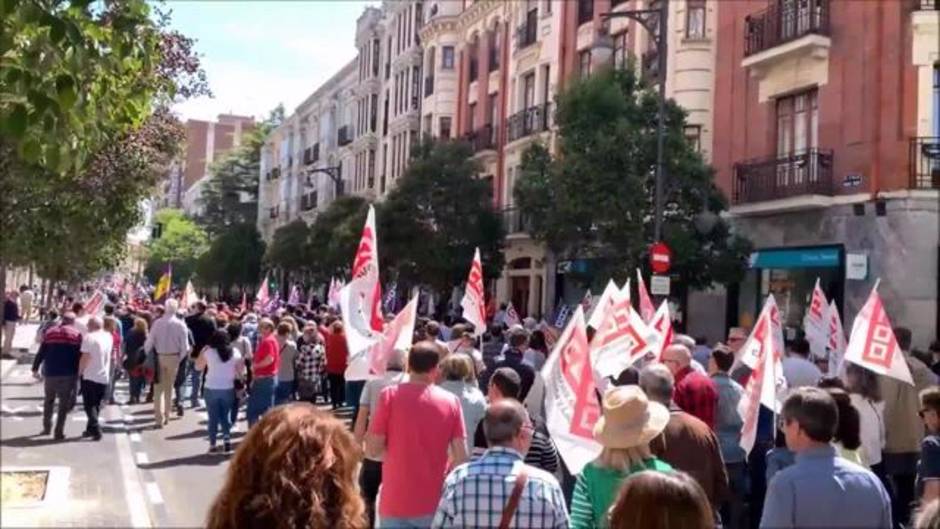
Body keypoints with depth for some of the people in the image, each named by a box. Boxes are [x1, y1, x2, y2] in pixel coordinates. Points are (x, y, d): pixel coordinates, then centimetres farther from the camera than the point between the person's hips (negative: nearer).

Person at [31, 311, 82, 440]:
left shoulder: (49, 333, 8)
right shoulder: (77, 334, 0)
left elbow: (40, 353, 6)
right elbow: (80, 356, -4)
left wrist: (35, 368, 13)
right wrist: (80, 372, 4)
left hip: (50, 372, 3)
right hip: (69, 374, -3)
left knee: (48, 401, 20)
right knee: (64, 403, 2)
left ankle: (46, 427, 27)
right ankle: (59, 432, -3)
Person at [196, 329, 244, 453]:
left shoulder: (208, 352, -8)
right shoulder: (235, 352, -3)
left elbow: (198, 367, 5)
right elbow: (240, 370, 3)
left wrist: (202, 351, 10)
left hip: (212, 389, -1)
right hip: (228, 389, 1)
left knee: (213, 417, 8)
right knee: (226, 415, 15)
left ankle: (212, 444, 10)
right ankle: (227, 437, -4)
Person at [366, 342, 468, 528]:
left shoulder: (390, 395, -8)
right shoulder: (451, 401, -2)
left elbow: (372, 450, -7)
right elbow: (461, 457, -4)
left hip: (396, 503, -2)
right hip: (435, 504, 2)